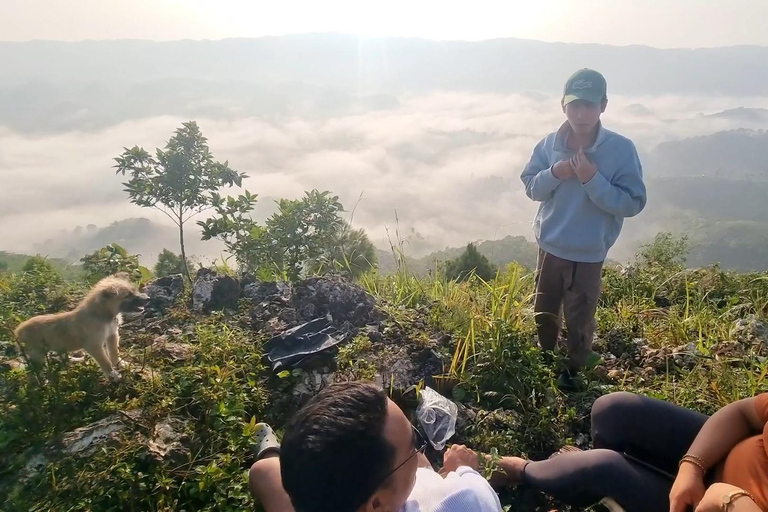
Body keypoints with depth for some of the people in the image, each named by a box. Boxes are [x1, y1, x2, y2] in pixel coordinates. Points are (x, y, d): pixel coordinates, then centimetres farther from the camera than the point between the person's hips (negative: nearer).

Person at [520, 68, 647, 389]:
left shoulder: (621, 149, -17)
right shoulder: (550, 144, -7)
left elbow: (632, 204, -17)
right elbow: (530, 187, 0)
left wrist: (592, 179, -29)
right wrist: (554, 174, -20)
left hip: (588, 255, -3)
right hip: (550, 247, 4)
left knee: (579, 320, 14)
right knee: (544, 313, 22)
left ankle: (574, 371, 40)